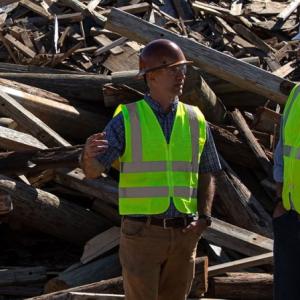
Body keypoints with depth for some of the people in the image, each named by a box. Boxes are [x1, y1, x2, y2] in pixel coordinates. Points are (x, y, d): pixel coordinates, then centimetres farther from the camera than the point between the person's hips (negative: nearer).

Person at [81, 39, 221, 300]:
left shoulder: (196, 120, 7)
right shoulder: (126, 119, -3)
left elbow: (206, 175, 12)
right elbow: (93, 171, -8)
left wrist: (204, 217, -5)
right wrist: (88, 154, -32)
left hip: (183, 234, 3)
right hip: (142, 232, -3)